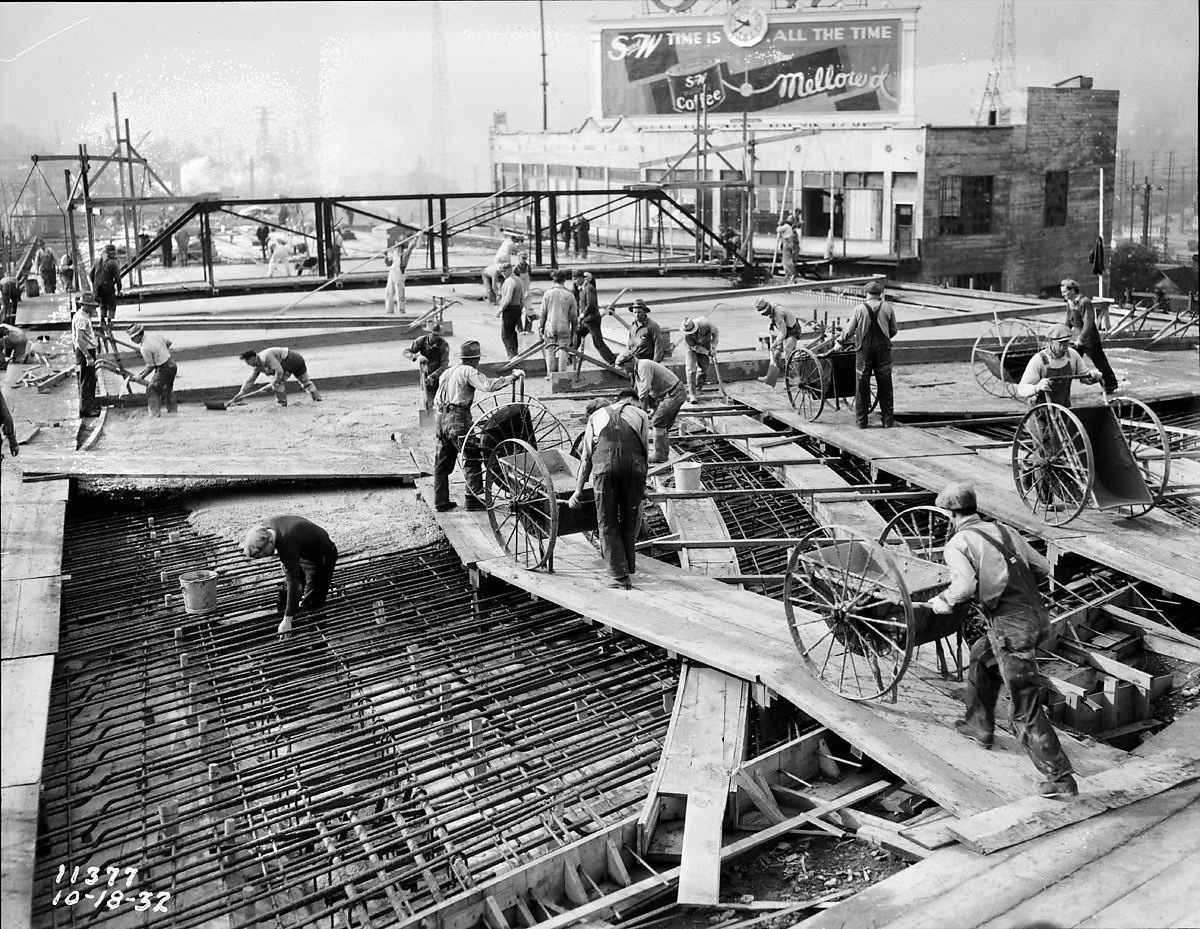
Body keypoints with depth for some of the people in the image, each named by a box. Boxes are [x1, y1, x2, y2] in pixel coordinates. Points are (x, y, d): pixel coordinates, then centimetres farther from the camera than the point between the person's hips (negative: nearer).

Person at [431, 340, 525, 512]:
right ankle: (474, 499, -4)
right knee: (471, 459, -2)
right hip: (459, 421, -8)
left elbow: (436, 401, 20)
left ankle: (441, 501, 15)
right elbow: (489, 385, -20)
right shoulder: (468, 372, -6)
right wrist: (512, 377, -16)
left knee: (442, 463, 11)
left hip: (441, 420, 9)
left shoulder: (446, 372, 20)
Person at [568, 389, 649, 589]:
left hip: (604, 466, 0)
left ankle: (620, 575, 3)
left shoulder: (597, 416, 30)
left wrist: (578, 490, 27)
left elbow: (586, 456, 26)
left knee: (607, 523, 8)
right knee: (630, 521, 15)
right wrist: (642, 485, 34)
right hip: (634, 464, 0)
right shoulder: (640, 415, 26)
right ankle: (627, 570, 21)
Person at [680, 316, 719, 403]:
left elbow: (716, 332, -13)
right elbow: (695, 347, -21)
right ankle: (692, 394, -17)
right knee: (690, 369, -16)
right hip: (691, 348, -2)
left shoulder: (705, 324, -33)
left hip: (705, 345, 2)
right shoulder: (686, 335, -32)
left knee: (703, 369, -4)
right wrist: (708, 353, -21)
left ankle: (697, 392, 9)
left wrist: (713, 346, -16)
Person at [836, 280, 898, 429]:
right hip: (883, 348, 1)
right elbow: (894, 331, 6)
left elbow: (849, 331, -1)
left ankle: (861, 421, 9)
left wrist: (840, 341, 18)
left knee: (862, 385, 7)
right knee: (885, 385, 8)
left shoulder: (859, 309, -5)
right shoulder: (888, 307, -1)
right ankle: (888, 420, 10)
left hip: (864, 349, -1)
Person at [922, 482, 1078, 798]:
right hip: (1036, 616, 8)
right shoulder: (1004, 531, 15)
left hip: (1011, 628, -8)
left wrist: (943, 601, -3)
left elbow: (966, 585, -21)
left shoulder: (957, 544, -5)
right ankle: (980, 726, 44)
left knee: (1027, 713, 0)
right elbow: (1042, 568, 14)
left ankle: (1060, 779, 2)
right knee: (981, 655, 32)